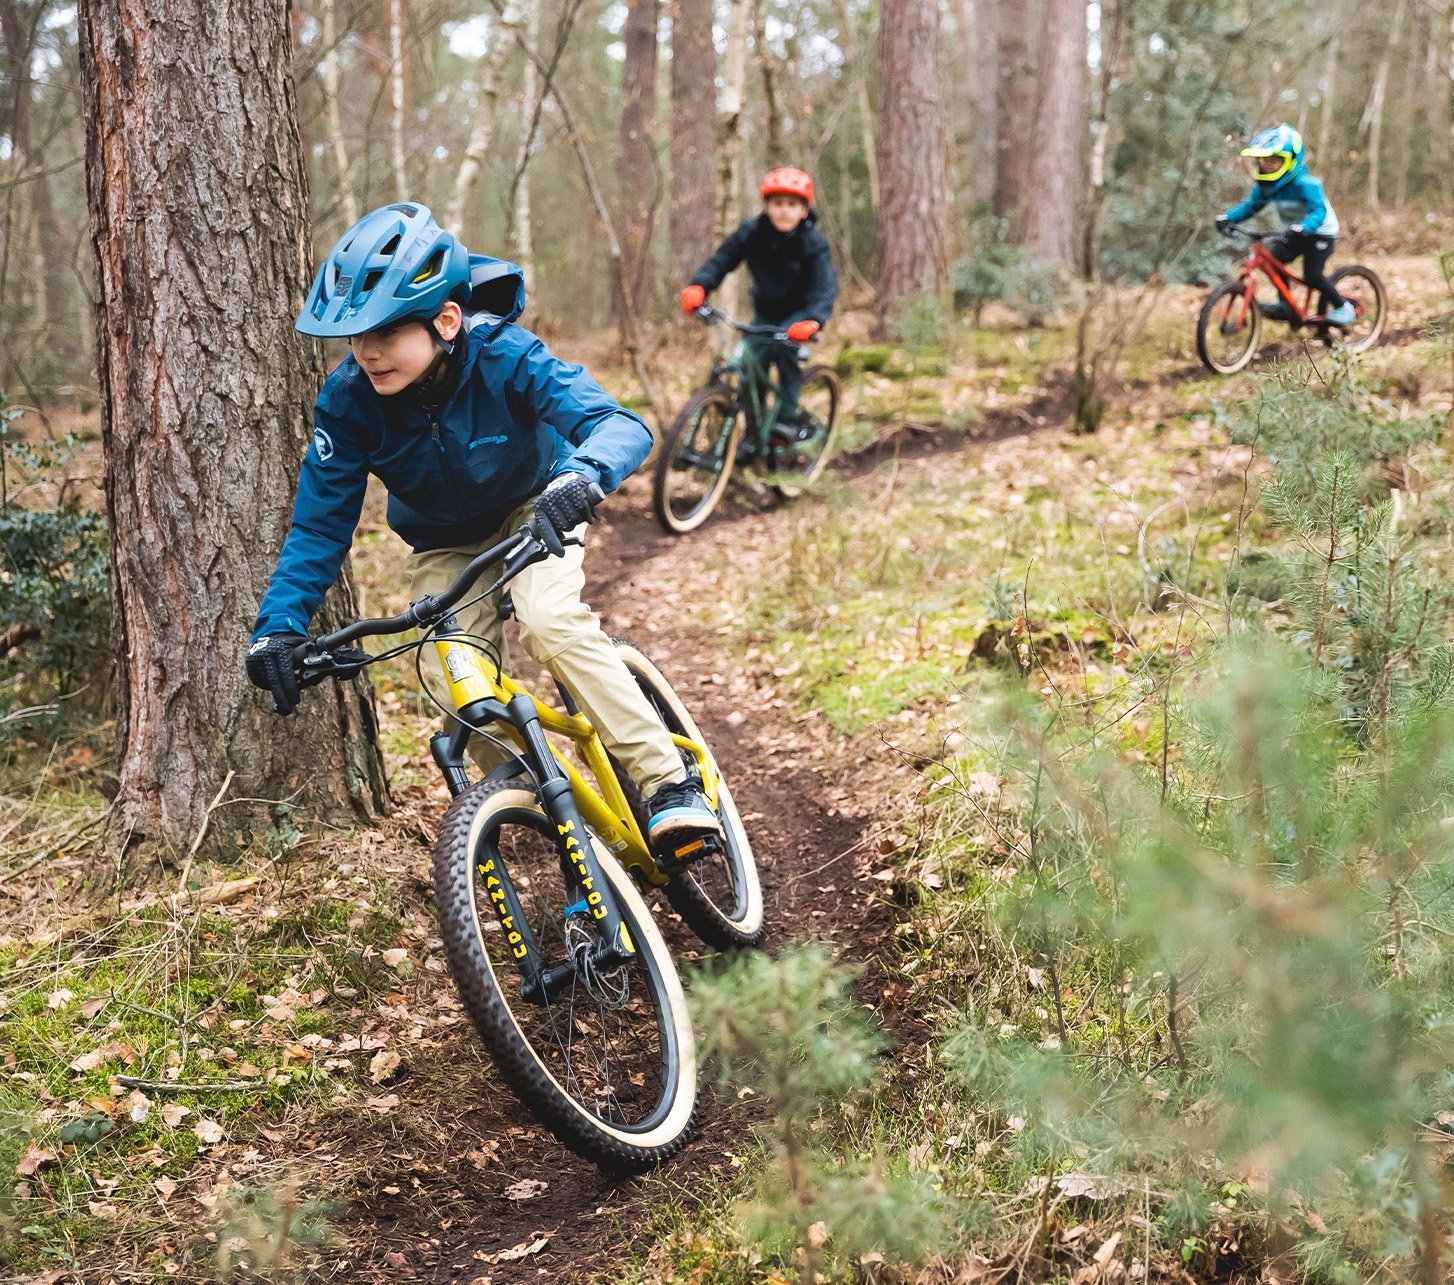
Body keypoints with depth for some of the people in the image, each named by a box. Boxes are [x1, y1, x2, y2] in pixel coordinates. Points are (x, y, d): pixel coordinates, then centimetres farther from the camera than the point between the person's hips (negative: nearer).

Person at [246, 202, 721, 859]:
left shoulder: (504, 356, -33)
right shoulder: (347, 400, -25)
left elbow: (622, 425, -44)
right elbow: (320, 524, -19)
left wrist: (581, 476, -67)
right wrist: (278, 625, -33)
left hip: (530, 510, -3)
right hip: (443, 545, 3)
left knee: (552, 624, -31)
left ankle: (670, 783, -24)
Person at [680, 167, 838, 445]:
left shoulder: (813, 243, -23)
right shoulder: (751, 233, -15)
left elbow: (825, 288, -32)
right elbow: (721, 260, -19)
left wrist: (813, 321, -52)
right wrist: (698, 287, -40)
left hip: (800, 312, -3)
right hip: (766, 312, 3)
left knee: (784, 347, -31)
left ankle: (788, 416, -18)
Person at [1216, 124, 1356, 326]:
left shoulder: (1304, 183, -28)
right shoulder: (1265, 185, -6)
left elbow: (1319, 212, -37)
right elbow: (1251, 206, 2)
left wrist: (1301, 228, -56)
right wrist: (1227, 217, -16)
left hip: (1320, 232, -7)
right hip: (1295, 233, 7)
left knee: (1312, 275, -19)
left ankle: (1342, 307, 2)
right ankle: (1286, 306, -2)